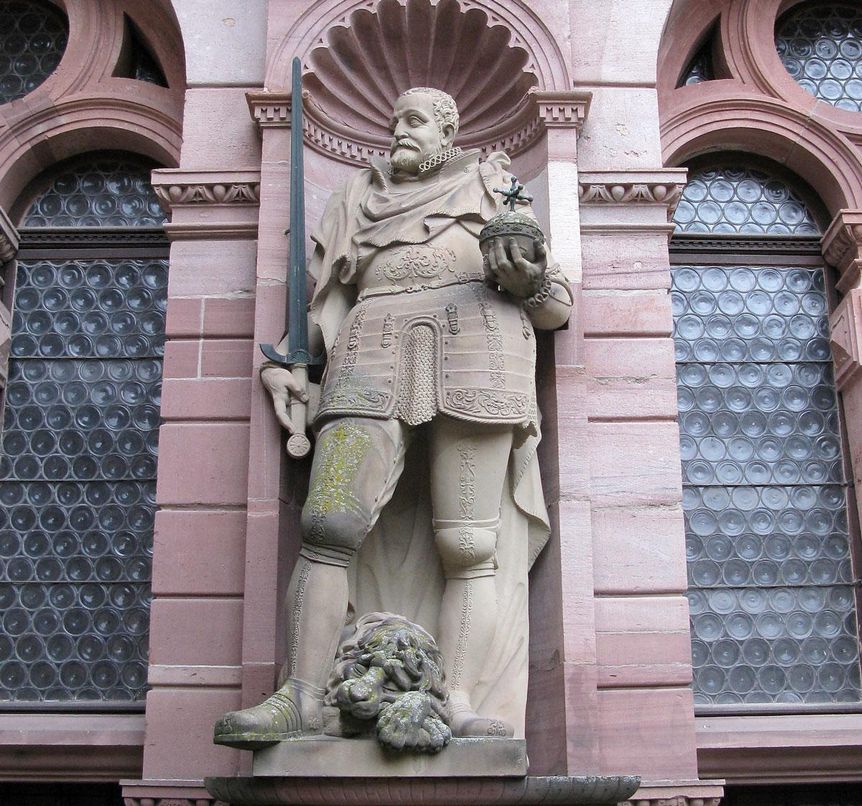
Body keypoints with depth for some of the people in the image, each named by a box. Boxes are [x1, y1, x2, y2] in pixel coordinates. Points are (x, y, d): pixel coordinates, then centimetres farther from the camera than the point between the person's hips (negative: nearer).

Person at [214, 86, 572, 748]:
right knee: (329, 524, -15)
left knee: (469, 545, -12)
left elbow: (557, 307, 16)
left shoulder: (493, 189, 22)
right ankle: (301, 699, -14)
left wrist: (529, 283, -7)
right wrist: (280, 360, 14)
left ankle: (458, 705, -14)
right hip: (377, 354, 2)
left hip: (473, 350, -1)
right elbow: (327, 295, 29)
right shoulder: (360, 202, 29)